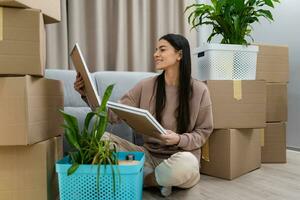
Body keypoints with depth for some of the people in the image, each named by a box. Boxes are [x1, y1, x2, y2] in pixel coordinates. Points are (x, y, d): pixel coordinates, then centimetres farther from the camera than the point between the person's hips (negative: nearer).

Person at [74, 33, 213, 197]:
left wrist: (179, 140, -20)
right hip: (149, 155, 3)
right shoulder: (146, 86, 1)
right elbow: (115, 114, -2)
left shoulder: (199, 90, -5)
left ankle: (142, 176, -7)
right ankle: (159, 179, -10)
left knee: (185, 163, -40)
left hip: (180, 156, -2)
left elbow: (203, 133, 0)